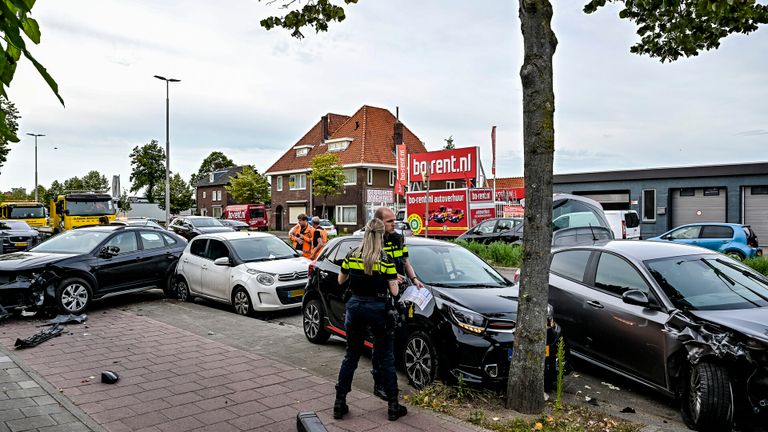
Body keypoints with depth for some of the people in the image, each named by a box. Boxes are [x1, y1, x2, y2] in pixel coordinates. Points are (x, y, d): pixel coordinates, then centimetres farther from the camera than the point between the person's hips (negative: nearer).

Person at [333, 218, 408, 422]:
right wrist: (396, 280, 12)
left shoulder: (352, 256, -2)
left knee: (351, 355, 15)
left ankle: (339, 402, 18)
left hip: (355, 307, 3)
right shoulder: (386, 259, -11)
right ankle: (393, 406, 15)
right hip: (378, 309, -3)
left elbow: (340, 281, 12)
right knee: (386, 359, 9)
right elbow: (394, 292, -8)